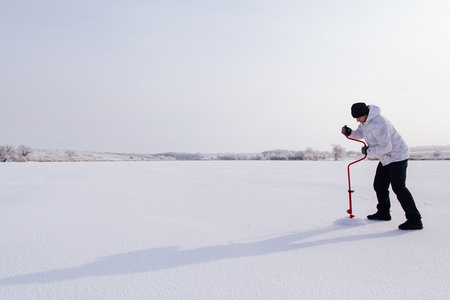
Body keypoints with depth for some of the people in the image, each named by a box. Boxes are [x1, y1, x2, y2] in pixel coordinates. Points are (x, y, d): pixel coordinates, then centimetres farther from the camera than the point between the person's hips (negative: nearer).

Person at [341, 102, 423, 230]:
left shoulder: (378, 123, -29)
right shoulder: (365, 121, 2)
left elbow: (385, 147, -30)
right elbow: (360, 134, 18)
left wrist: (368, 150, -17)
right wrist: (349, 132, -3)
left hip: (397, 156, -10)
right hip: (386, 158, 10)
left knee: (398, 187, -16)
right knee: (379, 185, 13)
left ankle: (414, 220, -11)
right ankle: (383, 213, 27)